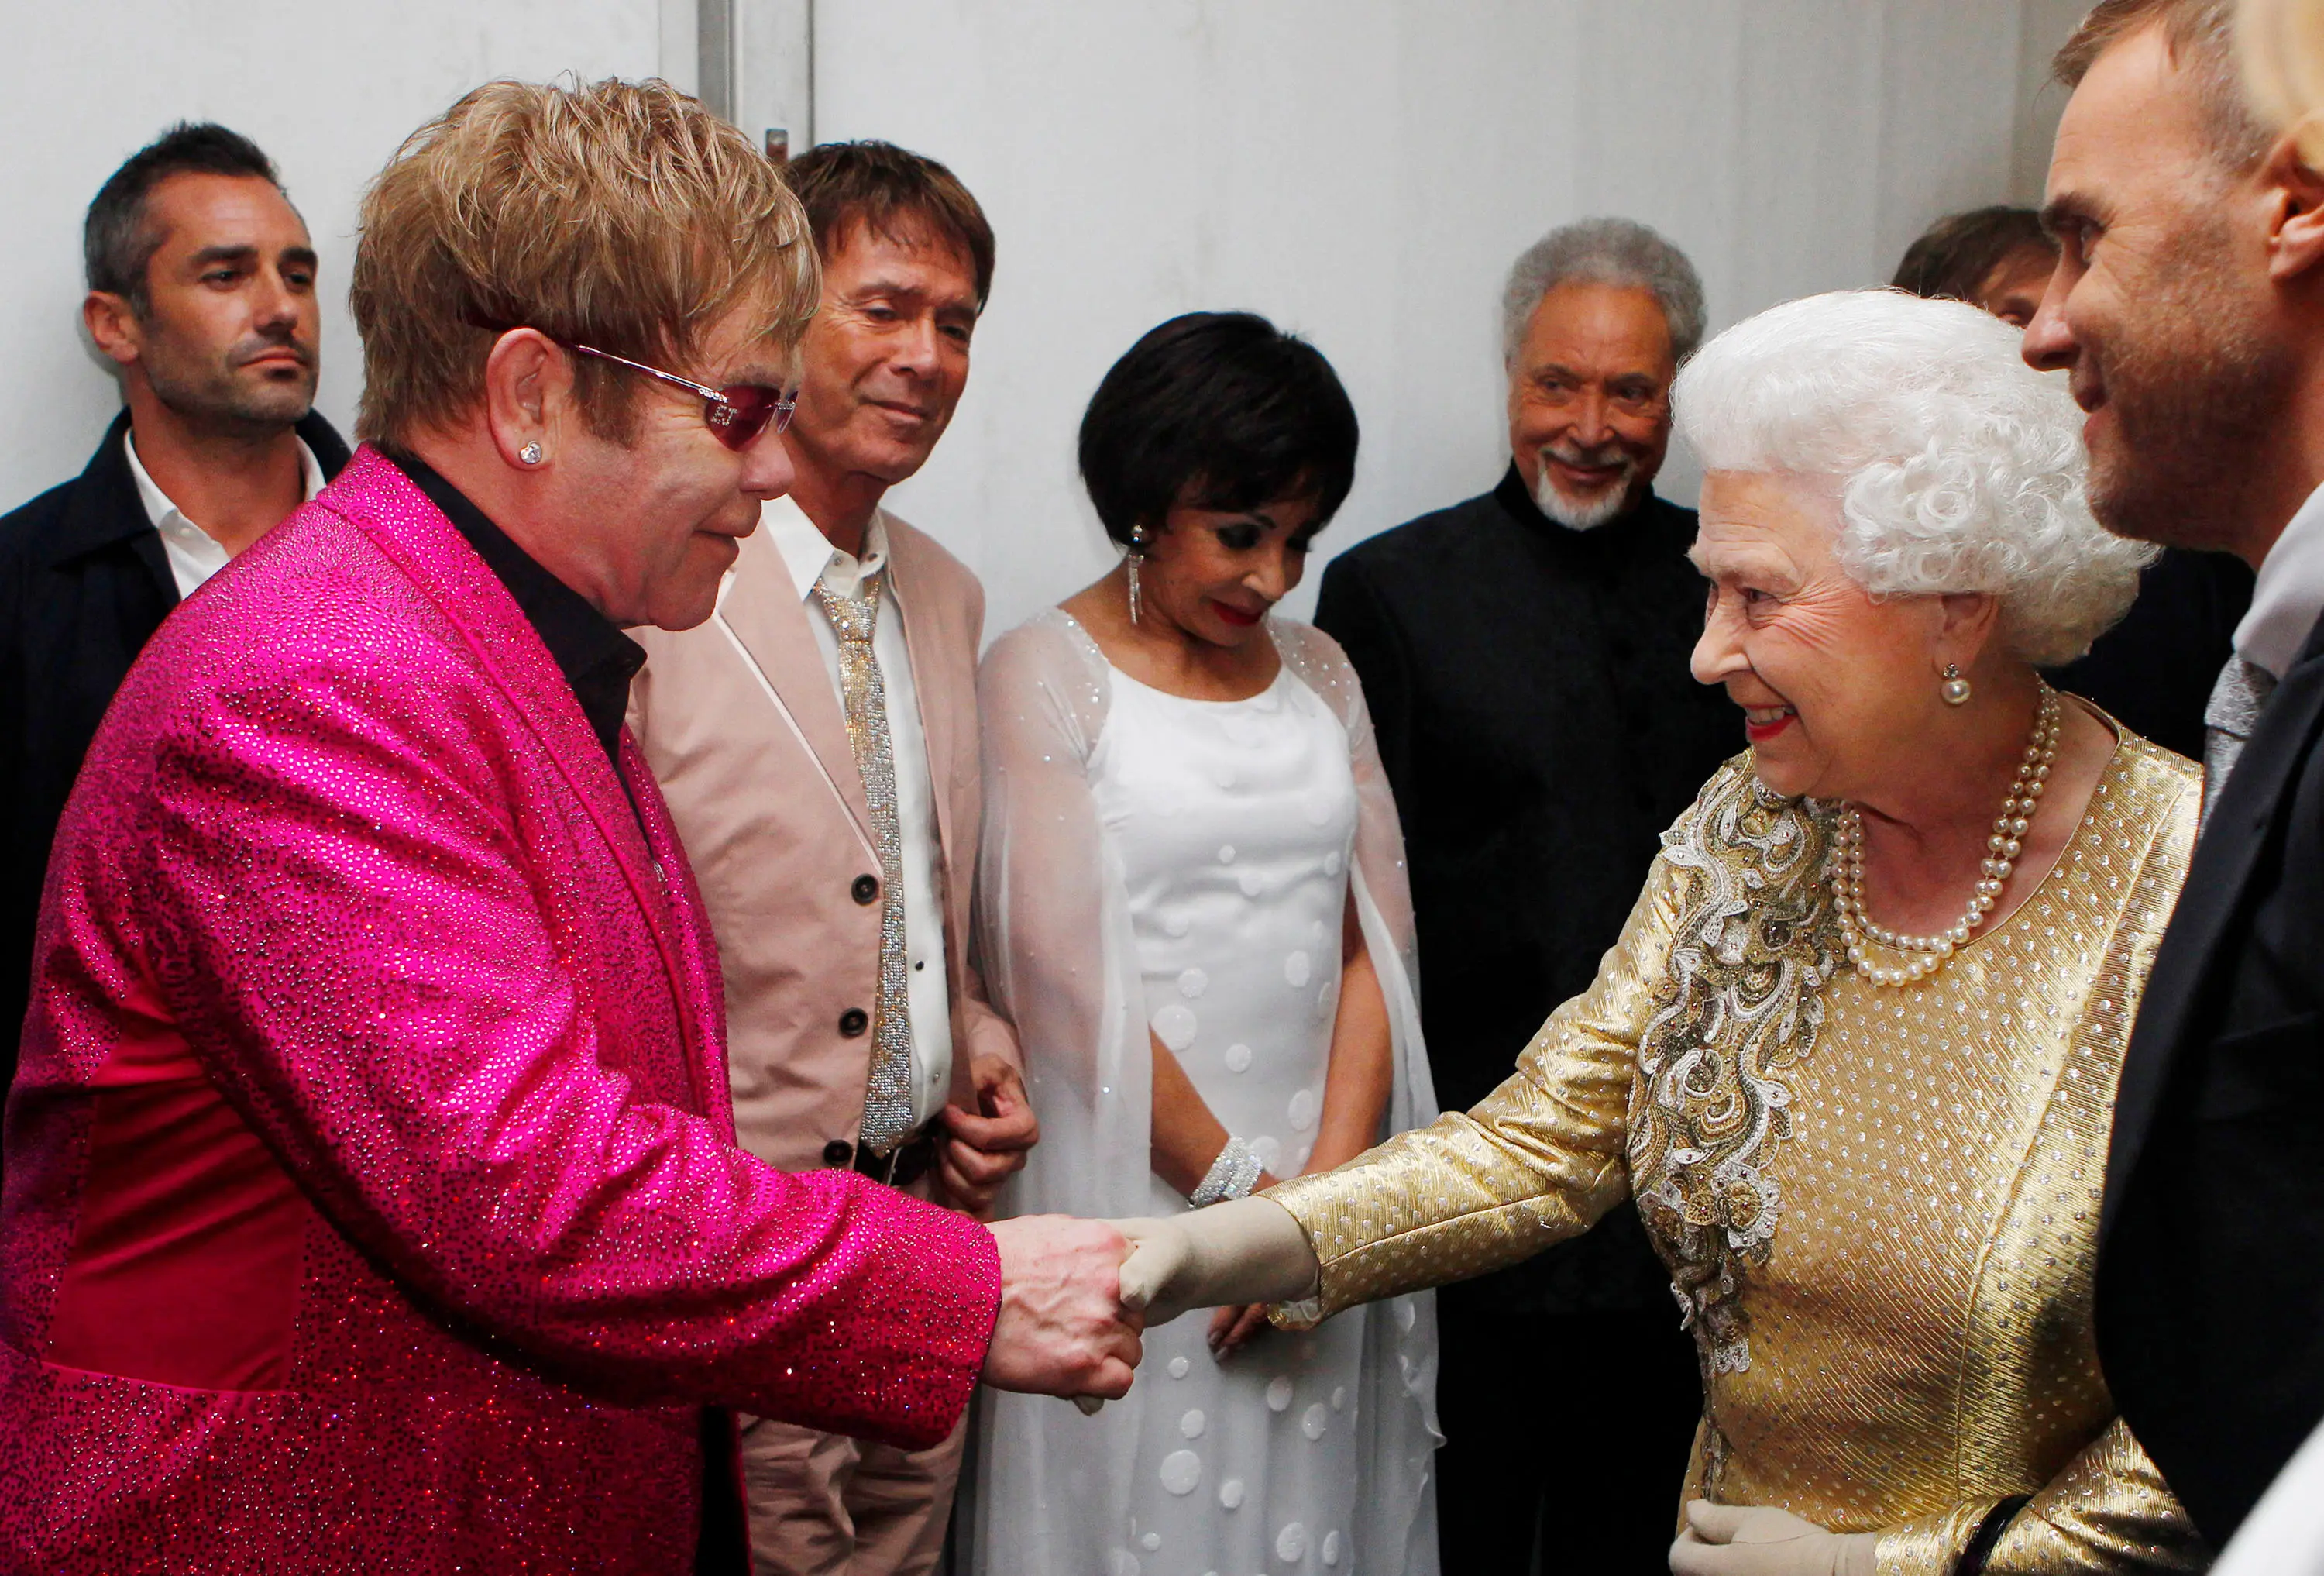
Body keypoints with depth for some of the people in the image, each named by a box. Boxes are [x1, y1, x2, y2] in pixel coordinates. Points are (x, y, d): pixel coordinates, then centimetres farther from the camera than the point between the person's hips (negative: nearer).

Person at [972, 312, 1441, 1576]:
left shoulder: (1318, 672, 11)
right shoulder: (1044, 676, -4)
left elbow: (1374, 941, 5)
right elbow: (1065, 971, -11)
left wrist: (1324, 1187, -8)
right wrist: (1239, 1188, -10)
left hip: (1323, 1182, 5)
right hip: (1131, 1185, -4)